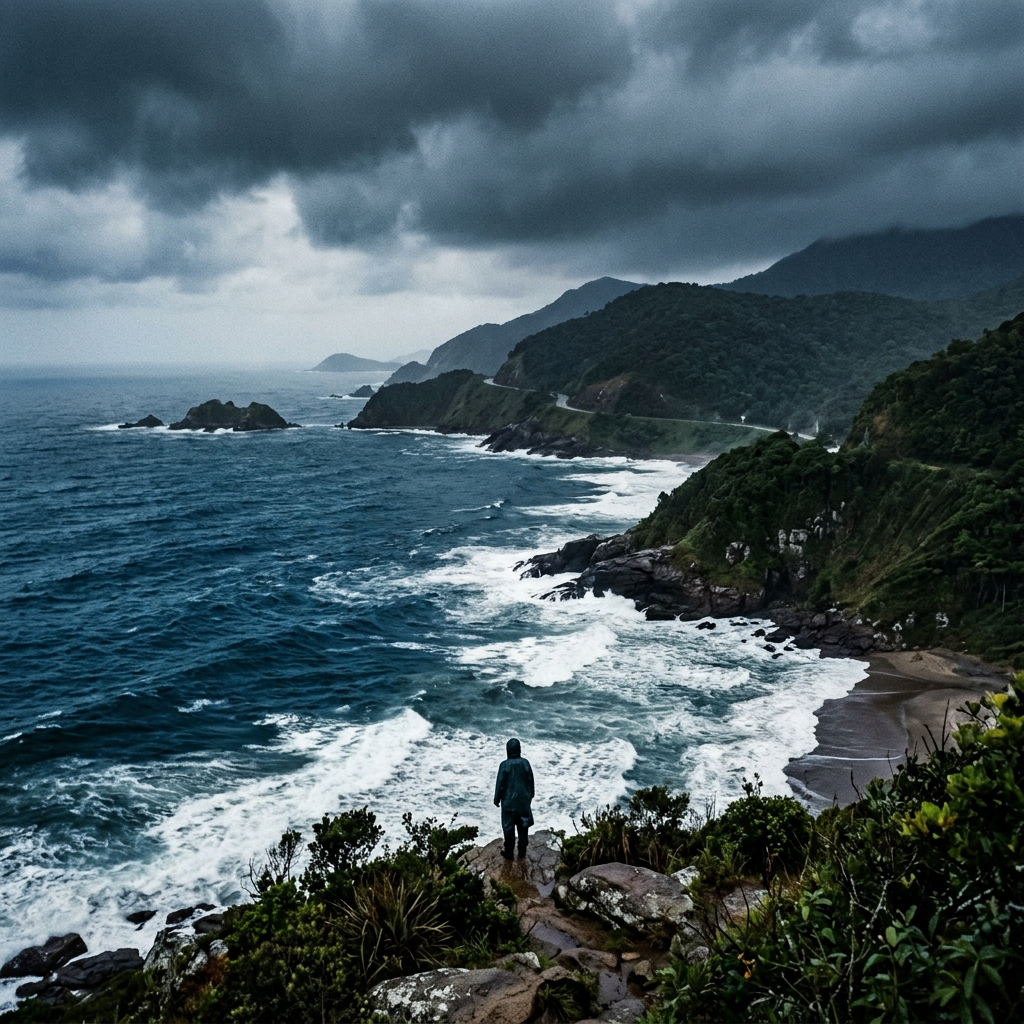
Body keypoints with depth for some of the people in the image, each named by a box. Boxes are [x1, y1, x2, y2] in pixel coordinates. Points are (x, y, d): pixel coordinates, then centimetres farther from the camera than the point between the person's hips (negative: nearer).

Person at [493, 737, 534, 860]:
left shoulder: (504, 765, -15)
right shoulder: (525, 763, -8)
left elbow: (500, 784, -10)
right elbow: (530, 781, 1)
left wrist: (497, 799, 4)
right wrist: (530, 795, 16)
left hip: (509, 801, -3)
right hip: (523, 800, 3)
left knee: (509, 827, 9)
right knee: (523, 826, 15)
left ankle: (509, 853, 16)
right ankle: (522, 852, 22)